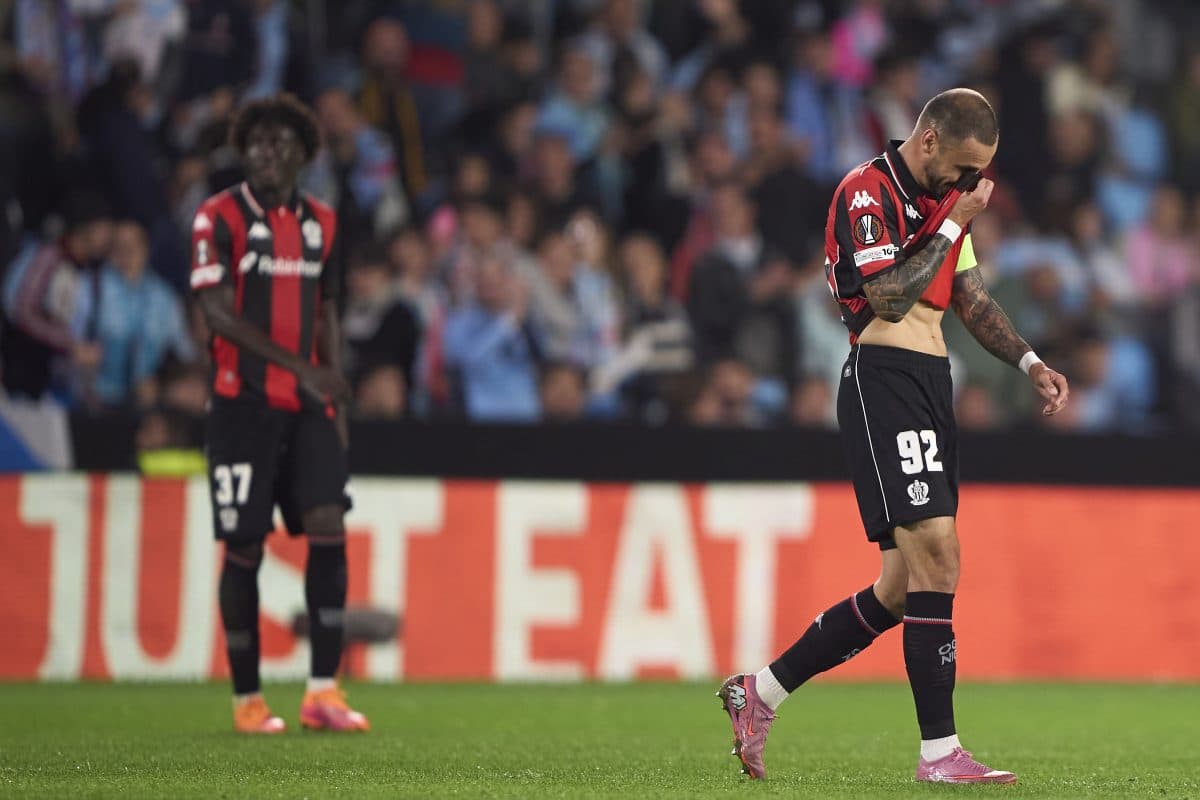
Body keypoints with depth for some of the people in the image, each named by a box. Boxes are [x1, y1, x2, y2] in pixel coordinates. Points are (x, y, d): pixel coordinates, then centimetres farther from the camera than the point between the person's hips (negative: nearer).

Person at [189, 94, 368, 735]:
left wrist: (335, 399, 11)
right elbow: (217, 312, -13)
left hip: (306, 405, 4)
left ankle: (323, 690, -8)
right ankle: (247, 699, 8)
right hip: (243, 404, -4)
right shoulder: (219, 217, -4)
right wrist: (298, 367, -19)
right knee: (245, 545, -2)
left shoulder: (319, 222, 13)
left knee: (328, 527, -9)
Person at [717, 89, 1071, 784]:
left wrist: (1028, 361, 14)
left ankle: (761, 692, 18)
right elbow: (889, 298, -18)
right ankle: (940, 751, -16)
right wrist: (955, 225, -13)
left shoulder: (941, 199, 19)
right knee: (936, 559, -17)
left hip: (932, 386, 9)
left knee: (904, 588, 8)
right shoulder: (867, 193, -9)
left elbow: (971, 298, 26)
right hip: (884, 380, -9)